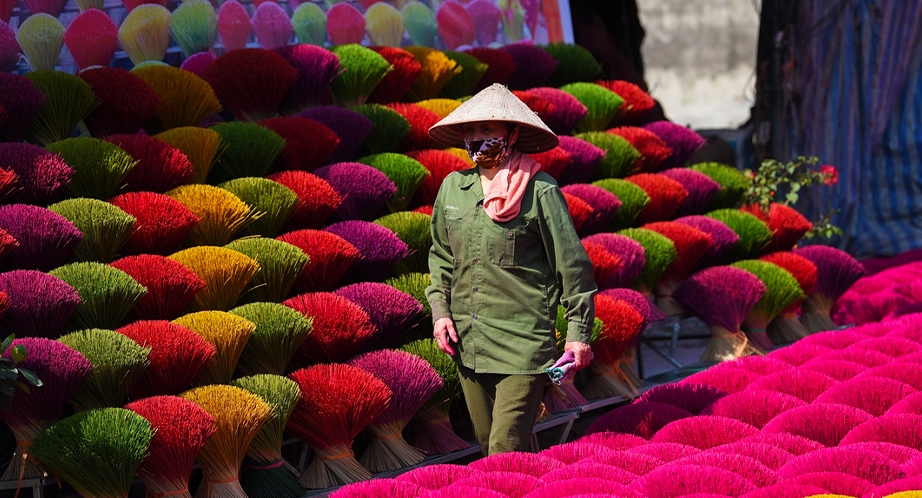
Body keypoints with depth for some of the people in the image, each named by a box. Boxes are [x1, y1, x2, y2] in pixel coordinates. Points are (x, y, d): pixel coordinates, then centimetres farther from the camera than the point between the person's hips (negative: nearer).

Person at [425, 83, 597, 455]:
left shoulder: (540, 192, -8)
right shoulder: (453, 187, 8)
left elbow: (572, 264, -4)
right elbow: (441, 255, 22)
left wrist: (578, 333, -5)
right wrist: (440, 310, 9)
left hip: (523, 343, -6)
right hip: (467, 344, 6)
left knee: (507, 451, -12)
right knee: (487, 443, 14)